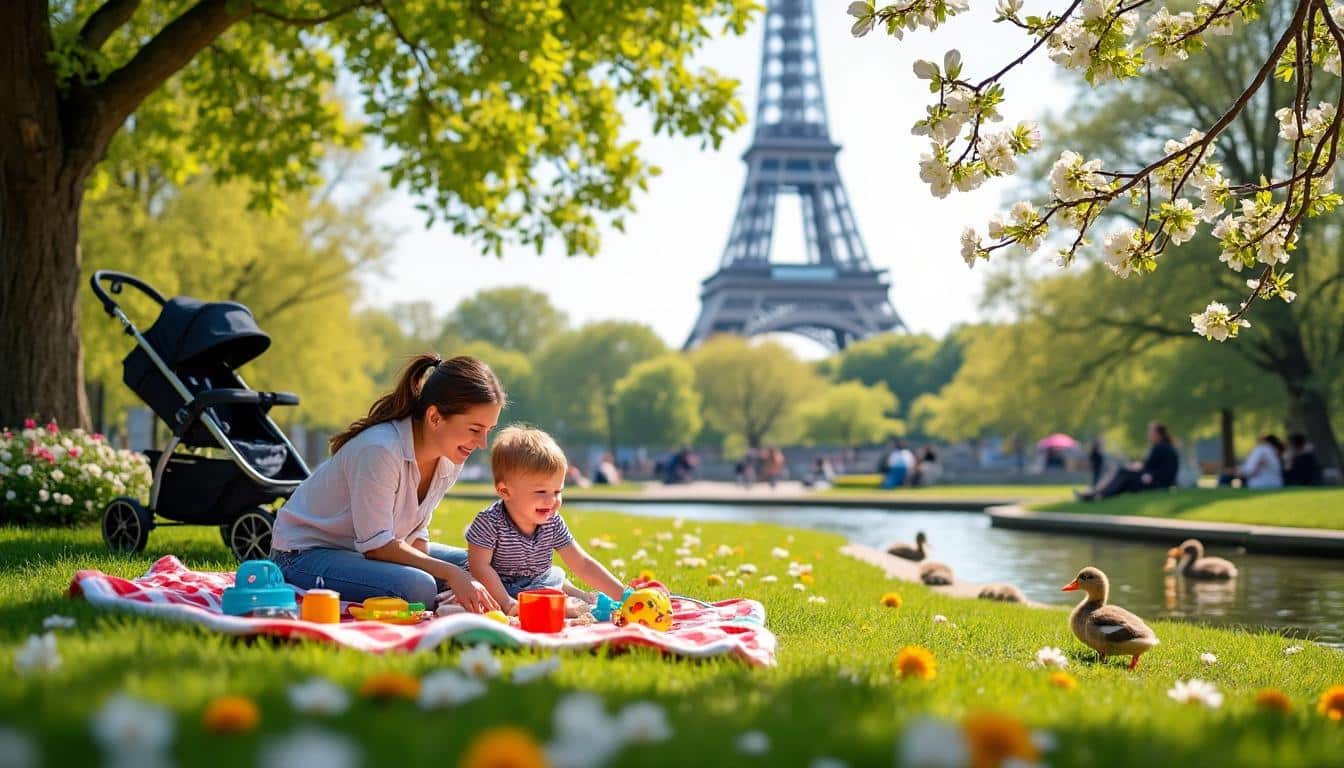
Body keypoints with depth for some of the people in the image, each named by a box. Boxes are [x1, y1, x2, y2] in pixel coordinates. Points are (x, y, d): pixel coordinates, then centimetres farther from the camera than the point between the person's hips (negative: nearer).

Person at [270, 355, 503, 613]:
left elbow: (416, 532, 3)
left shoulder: (450, 459, -5)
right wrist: (449, 573, -32)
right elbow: (376, 545, -27)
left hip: (366, 548, 9)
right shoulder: (380, 450, -30)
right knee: (418, 588, -31)